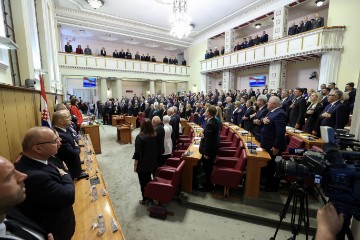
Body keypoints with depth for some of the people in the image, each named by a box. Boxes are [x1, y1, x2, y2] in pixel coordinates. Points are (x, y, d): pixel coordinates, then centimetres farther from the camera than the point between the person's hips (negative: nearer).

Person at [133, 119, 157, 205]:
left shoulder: (140, 137, -20)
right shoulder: (154, 135, -3)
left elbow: (137, 152, -19)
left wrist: (135, 164, -9)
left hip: (142, 164, -6)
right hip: (151, 162, 6)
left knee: (143, 182, 11)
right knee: (149, 179, 22)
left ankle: (145, 200, 24)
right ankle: (150, 197, 34)